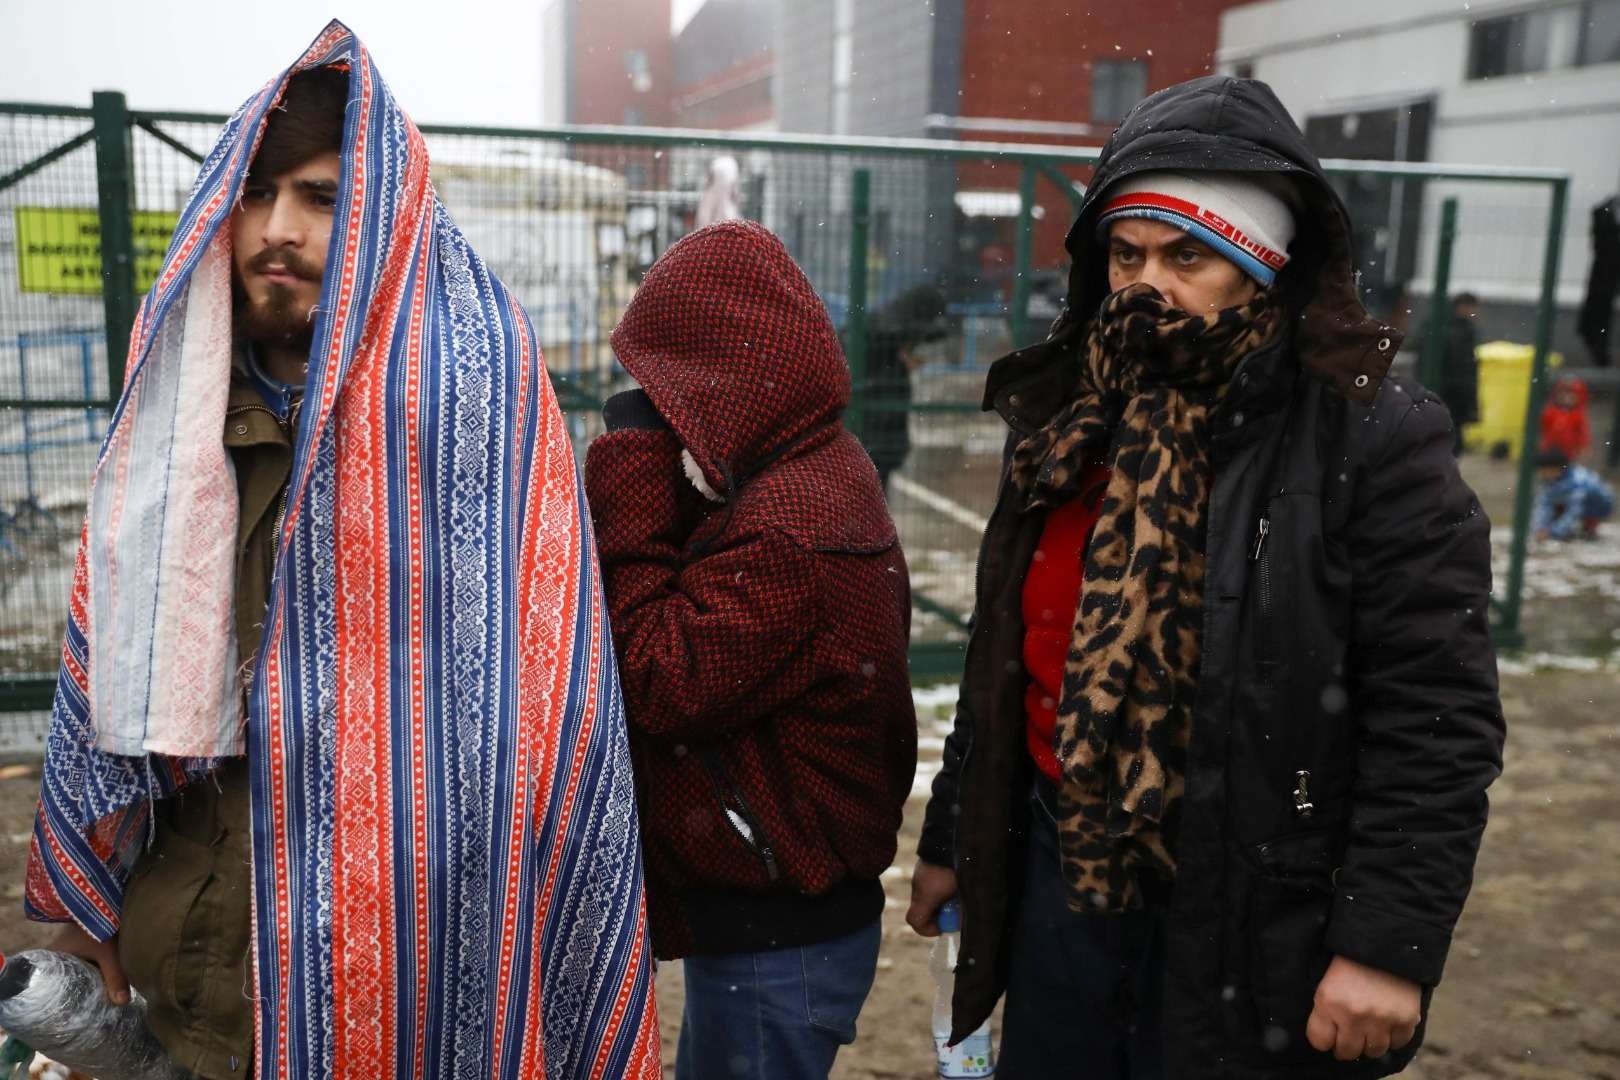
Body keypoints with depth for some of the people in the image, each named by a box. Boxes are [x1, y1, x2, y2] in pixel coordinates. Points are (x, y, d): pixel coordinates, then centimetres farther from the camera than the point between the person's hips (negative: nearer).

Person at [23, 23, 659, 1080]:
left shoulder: (474, 375, -14)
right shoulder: (186, 388, 2)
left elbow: (530, 692, -15)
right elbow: (113, 653, 8)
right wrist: (90, 893, 10)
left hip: (401, 942, -4)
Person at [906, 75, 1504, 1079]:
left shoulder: (1375, 439, -14)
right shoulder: (1070, 420, 4)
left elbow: (1437, 722, -15)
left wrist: (1390, 943, -18)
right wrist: (950, 838, 15)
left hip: (1247, 922, -5)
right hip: (1058, 877, 6)